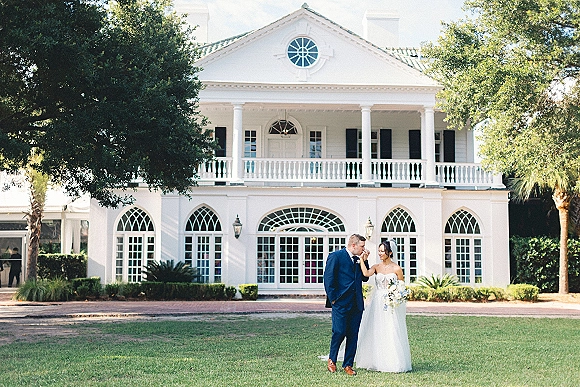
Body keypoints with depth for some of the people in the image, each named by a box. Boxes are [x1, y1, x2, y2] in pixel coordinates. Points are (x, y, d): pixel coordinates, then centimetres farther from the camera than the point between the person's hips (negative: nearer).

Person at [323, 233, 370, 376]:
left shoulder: (358, 259, 16)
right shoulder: (335, 256, -4)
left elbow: (365, 278, 14)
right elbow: (328, 278, -8)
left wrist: (364, 261, 4)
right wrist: (333, 298, -11)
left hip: (356, 304, 6)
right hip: (341, 303, -6)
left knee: (353, 335, 5)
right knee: (339, 332, -6)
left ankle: (348, 365, 13)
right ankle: (331, 360, 16)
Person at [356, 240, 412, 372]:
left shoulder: (397, 269, -2)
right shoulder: (376, 267, 6)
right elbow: (366, 273, -14)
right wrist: (362, 260, -14)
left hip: (392, 304, -3)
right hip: (377, 304, 3)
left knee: (391, 332, -5)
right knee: (375, 331, 5)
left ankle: (392, 363, 4)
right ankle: (376, 361, 14)